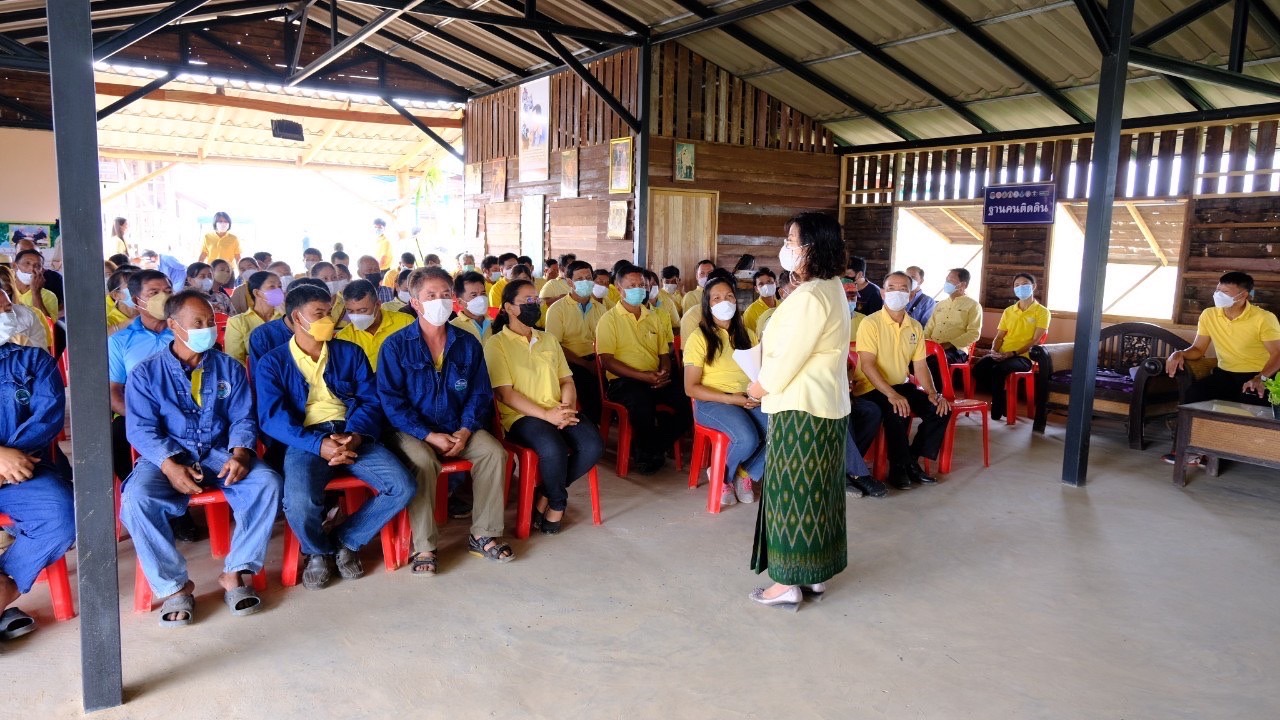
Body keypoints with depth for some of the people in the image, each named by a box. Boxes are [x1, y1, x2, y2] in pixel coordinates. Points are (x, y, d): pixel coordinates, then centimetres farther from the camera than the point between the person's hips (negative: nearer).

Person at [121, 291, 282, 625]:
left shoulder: (229, 369, 10)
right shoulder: (146, 373, 3)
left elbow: (242, 419, 5)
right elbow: (141, 429, -6)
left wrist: (240, 453, -18)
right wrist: (170, 465, -24)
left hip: (220, 453, 2)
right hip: (167, 457, -1)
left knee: (267, 482, -26)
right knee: (136, 497, -32)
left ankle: (235, 572, -15)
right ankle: (173, 584, -17)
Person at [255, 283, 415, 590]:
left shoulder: (350, 353, 15)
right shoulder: (272, 363, 8)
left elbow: (371, 400, 6)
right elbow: (271, 416, -6)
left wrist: (355, 436, -16)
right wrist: (319, 444, -22)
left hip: (352, 435, 3)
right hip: (305, 441, -2)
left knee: (403, 488, -21)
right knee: (299, 505, -32)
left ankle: (346, 540, 6)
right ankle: (319, 551, 5)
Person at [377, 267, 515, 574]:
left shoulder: (468, 344, 6)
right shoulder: (396, 346, -5)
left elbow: (480, 393, 5)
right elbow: (391, 400, -10)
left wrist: (465, 431, -13)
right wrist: (429, 436, -19)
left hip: (460, 429, 4)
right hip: (412, 431, -3)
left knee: (494, 452, -22)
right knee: (423, 461, -34)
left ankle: (483, 535, -9)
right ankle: (423, 547, -21)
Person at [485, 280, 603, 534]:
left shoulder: (548, 340, 22)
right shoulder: (496, 344, 1)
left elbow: (567, 380, 17)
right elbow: (505, 392, -9)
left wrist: (567, 407, -6)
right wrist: (546, 414, -18)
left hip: (557, 413, 6)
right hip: (521, 417, -5)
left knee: (593, 446, -23)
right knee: (554, 448, -35)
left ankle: (545, 495, 0)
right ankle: (558, 502, -3)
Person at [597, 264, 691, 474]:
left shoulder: (654, 318, 20)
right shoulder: (609, 319, 2)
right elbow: (607, 360, -8)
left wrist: (665, 372, -4)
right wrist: (643, 376, -17)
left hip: (655, 380, 5)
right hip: (622, 381, -5)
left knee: (688, 398, -22)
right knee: (642, 400, -38)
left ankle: (652, 447, -1)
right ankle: (648, 451, -7)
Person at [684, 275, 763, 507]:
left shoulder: (748, 335, 16)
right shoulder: (699, 338, -1)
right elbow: (691, 388, -6)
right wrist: (730, 399, -16)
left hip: (749, 401, 5)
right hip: (711, 402, -5)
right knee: (747, 438, -32)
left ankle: (746, 473, 3)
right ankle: (723, 475, 1)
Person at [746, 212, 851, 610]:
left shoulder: (809, 297, -21)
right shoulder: (831, 289, 11)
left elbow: (787, 360, -19)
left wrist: (758, 387, -4)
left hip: (800, 410, -10)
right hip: (826, 405, 10)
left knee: (793, 491, 0)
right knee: (815, 489, 16)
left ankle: (789, 583, 10)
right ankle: (815, 573, 27)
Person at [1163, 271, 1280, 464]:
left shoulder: (1264, 318, -12)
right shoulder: (1209, 315, 3)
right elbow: (1198, 349, 10)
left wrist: (1261, 378, -38)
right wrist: (1180, 353, -15)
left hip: (1258, 376, -3)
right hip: (1225, 374, 4)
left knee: (1250, 402, -32)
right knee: (1195, 392, -24)